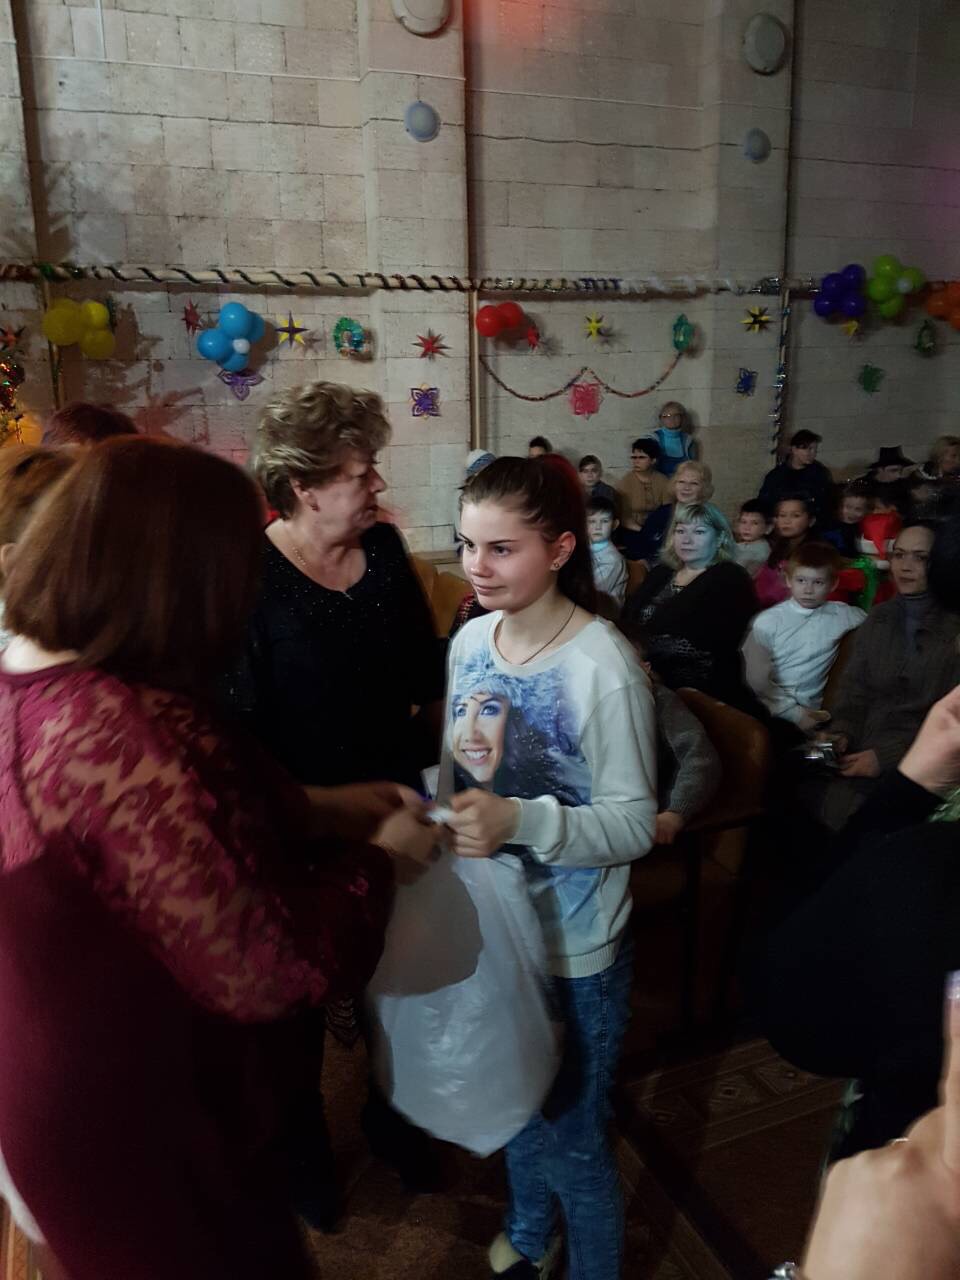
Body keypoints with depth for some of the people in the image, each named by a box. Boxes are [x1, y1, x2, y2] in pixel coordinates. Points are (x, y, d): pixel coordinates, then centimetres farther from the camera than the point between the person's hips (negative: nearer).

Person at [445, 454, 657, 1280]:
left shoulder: (603, 669, -24)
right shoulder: (472, 639, -4)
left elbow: (635, 824, -22)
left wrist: (519, 820, -35)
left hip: (574, 950, -6)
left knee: (574, 1142, 13)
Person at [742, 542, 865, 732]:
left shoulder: (842, 616, 5)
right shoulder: (767, 621, 0)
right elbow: (758, 679, -2)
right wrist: (795, 713, -9)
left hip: (811, 712, 1)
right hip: (769, 708, -1)